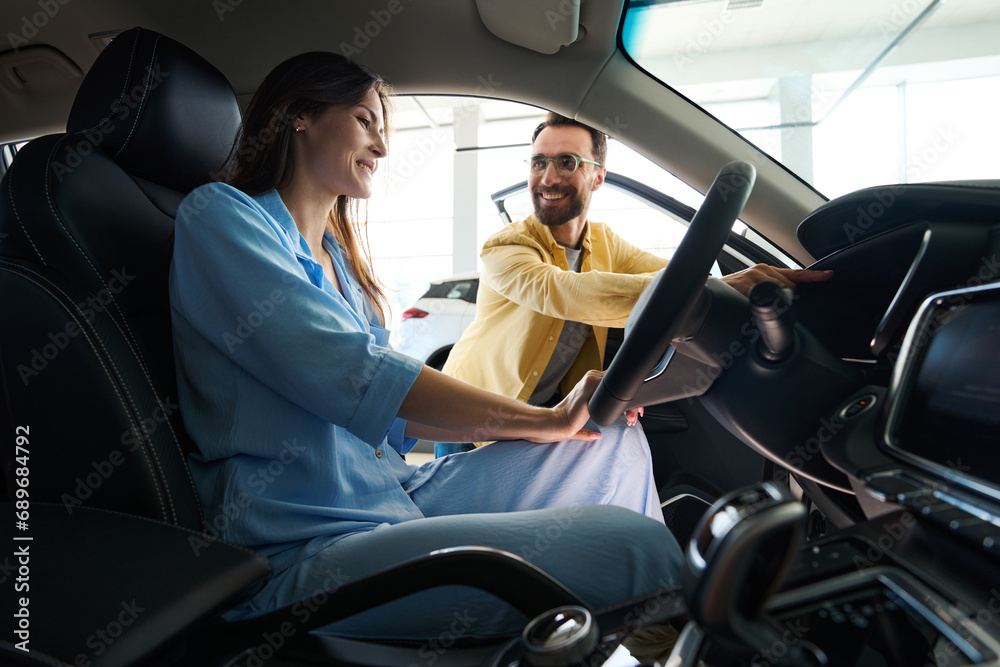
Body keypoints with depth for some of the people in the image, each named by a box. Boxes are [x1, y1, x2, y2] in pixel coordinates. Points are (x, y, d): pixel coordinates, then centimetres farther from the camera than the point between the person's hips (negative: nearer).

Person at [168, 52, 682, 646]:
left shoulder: (336, 256, 20)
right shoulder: (217, 214, -5)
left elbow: (385, 415, 14)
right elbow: (353, 380, -19)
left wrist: (558, 418, 5)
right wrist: (545, 421, -12)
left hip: (399, 495, 9)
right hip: (308, 548, -8)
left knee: (616, 448, 2)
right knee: (629, 549, -22)